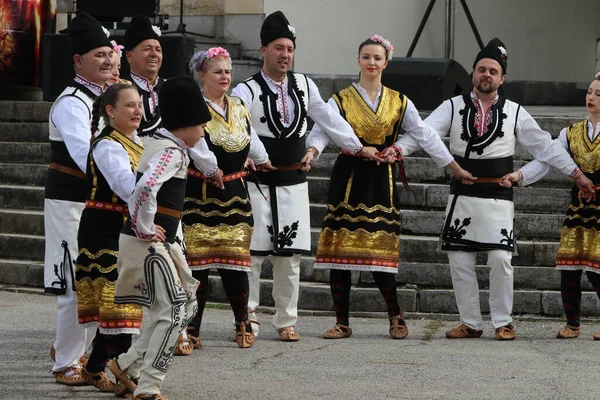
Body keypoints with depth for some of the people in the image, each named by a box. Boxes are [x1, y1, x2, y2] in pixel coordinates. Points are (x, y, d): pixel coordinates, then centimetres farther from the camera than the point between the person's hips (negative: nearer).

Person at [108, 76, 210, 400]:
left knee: (186, 304, 16)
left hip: (157, 243, 10)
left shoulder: (158, 142, 12)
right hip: (147, 243, -10)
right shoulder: (171, 152, -17)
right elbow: (145, 188, -35)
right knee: (172, 312, -6)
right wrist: (145, 227, -22)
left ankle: (127, 364, 21)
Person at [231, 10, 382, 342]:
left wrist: (358, 147, 22)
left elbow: (328, 118, 17)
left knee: (290, 256, 7)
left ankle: (286, 321, 16)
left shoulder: (304, 86, 7)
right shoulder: (247, 91, -9)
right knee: (252, 253, -3)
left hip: (294, 183, 4)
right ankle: (247, 319, 7)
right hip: (258, 184, -4)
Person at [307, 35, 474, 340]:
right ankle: (342, 322, 7)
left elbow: (425, 136, 10)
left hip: (381, 181, 0)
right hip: (348, 179, 0)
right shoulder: (341, 100, 3)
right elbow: (321, 131, -10)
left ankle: (396, 317, 14)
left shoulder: (399, 102, 9)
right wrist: (311, 152, -32)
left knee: (379, 250, -4)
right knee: (341, 251, -2)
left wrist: (457, 169, 7)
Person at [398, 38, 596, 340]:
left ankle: (503, 323, 7)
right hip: (462, 195, 1)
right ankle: (470, 323, 15)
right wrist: (399, 149, -28)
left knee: (500, 259, -8)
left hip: (498, 197, -1)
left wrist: (576, 173, 2)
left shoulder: (514, 112, 4)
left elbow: (544, 145, 6)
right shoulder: (453, 107, 2)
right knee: (460, 260, 3)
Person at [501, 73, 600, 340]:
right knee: (569, 268, 0)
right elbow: (545, 161, 2)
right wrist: (520, 175, -13)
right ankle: (572, 323, 14)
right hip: (577, 207, 4)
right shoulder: (571, 133, 10)